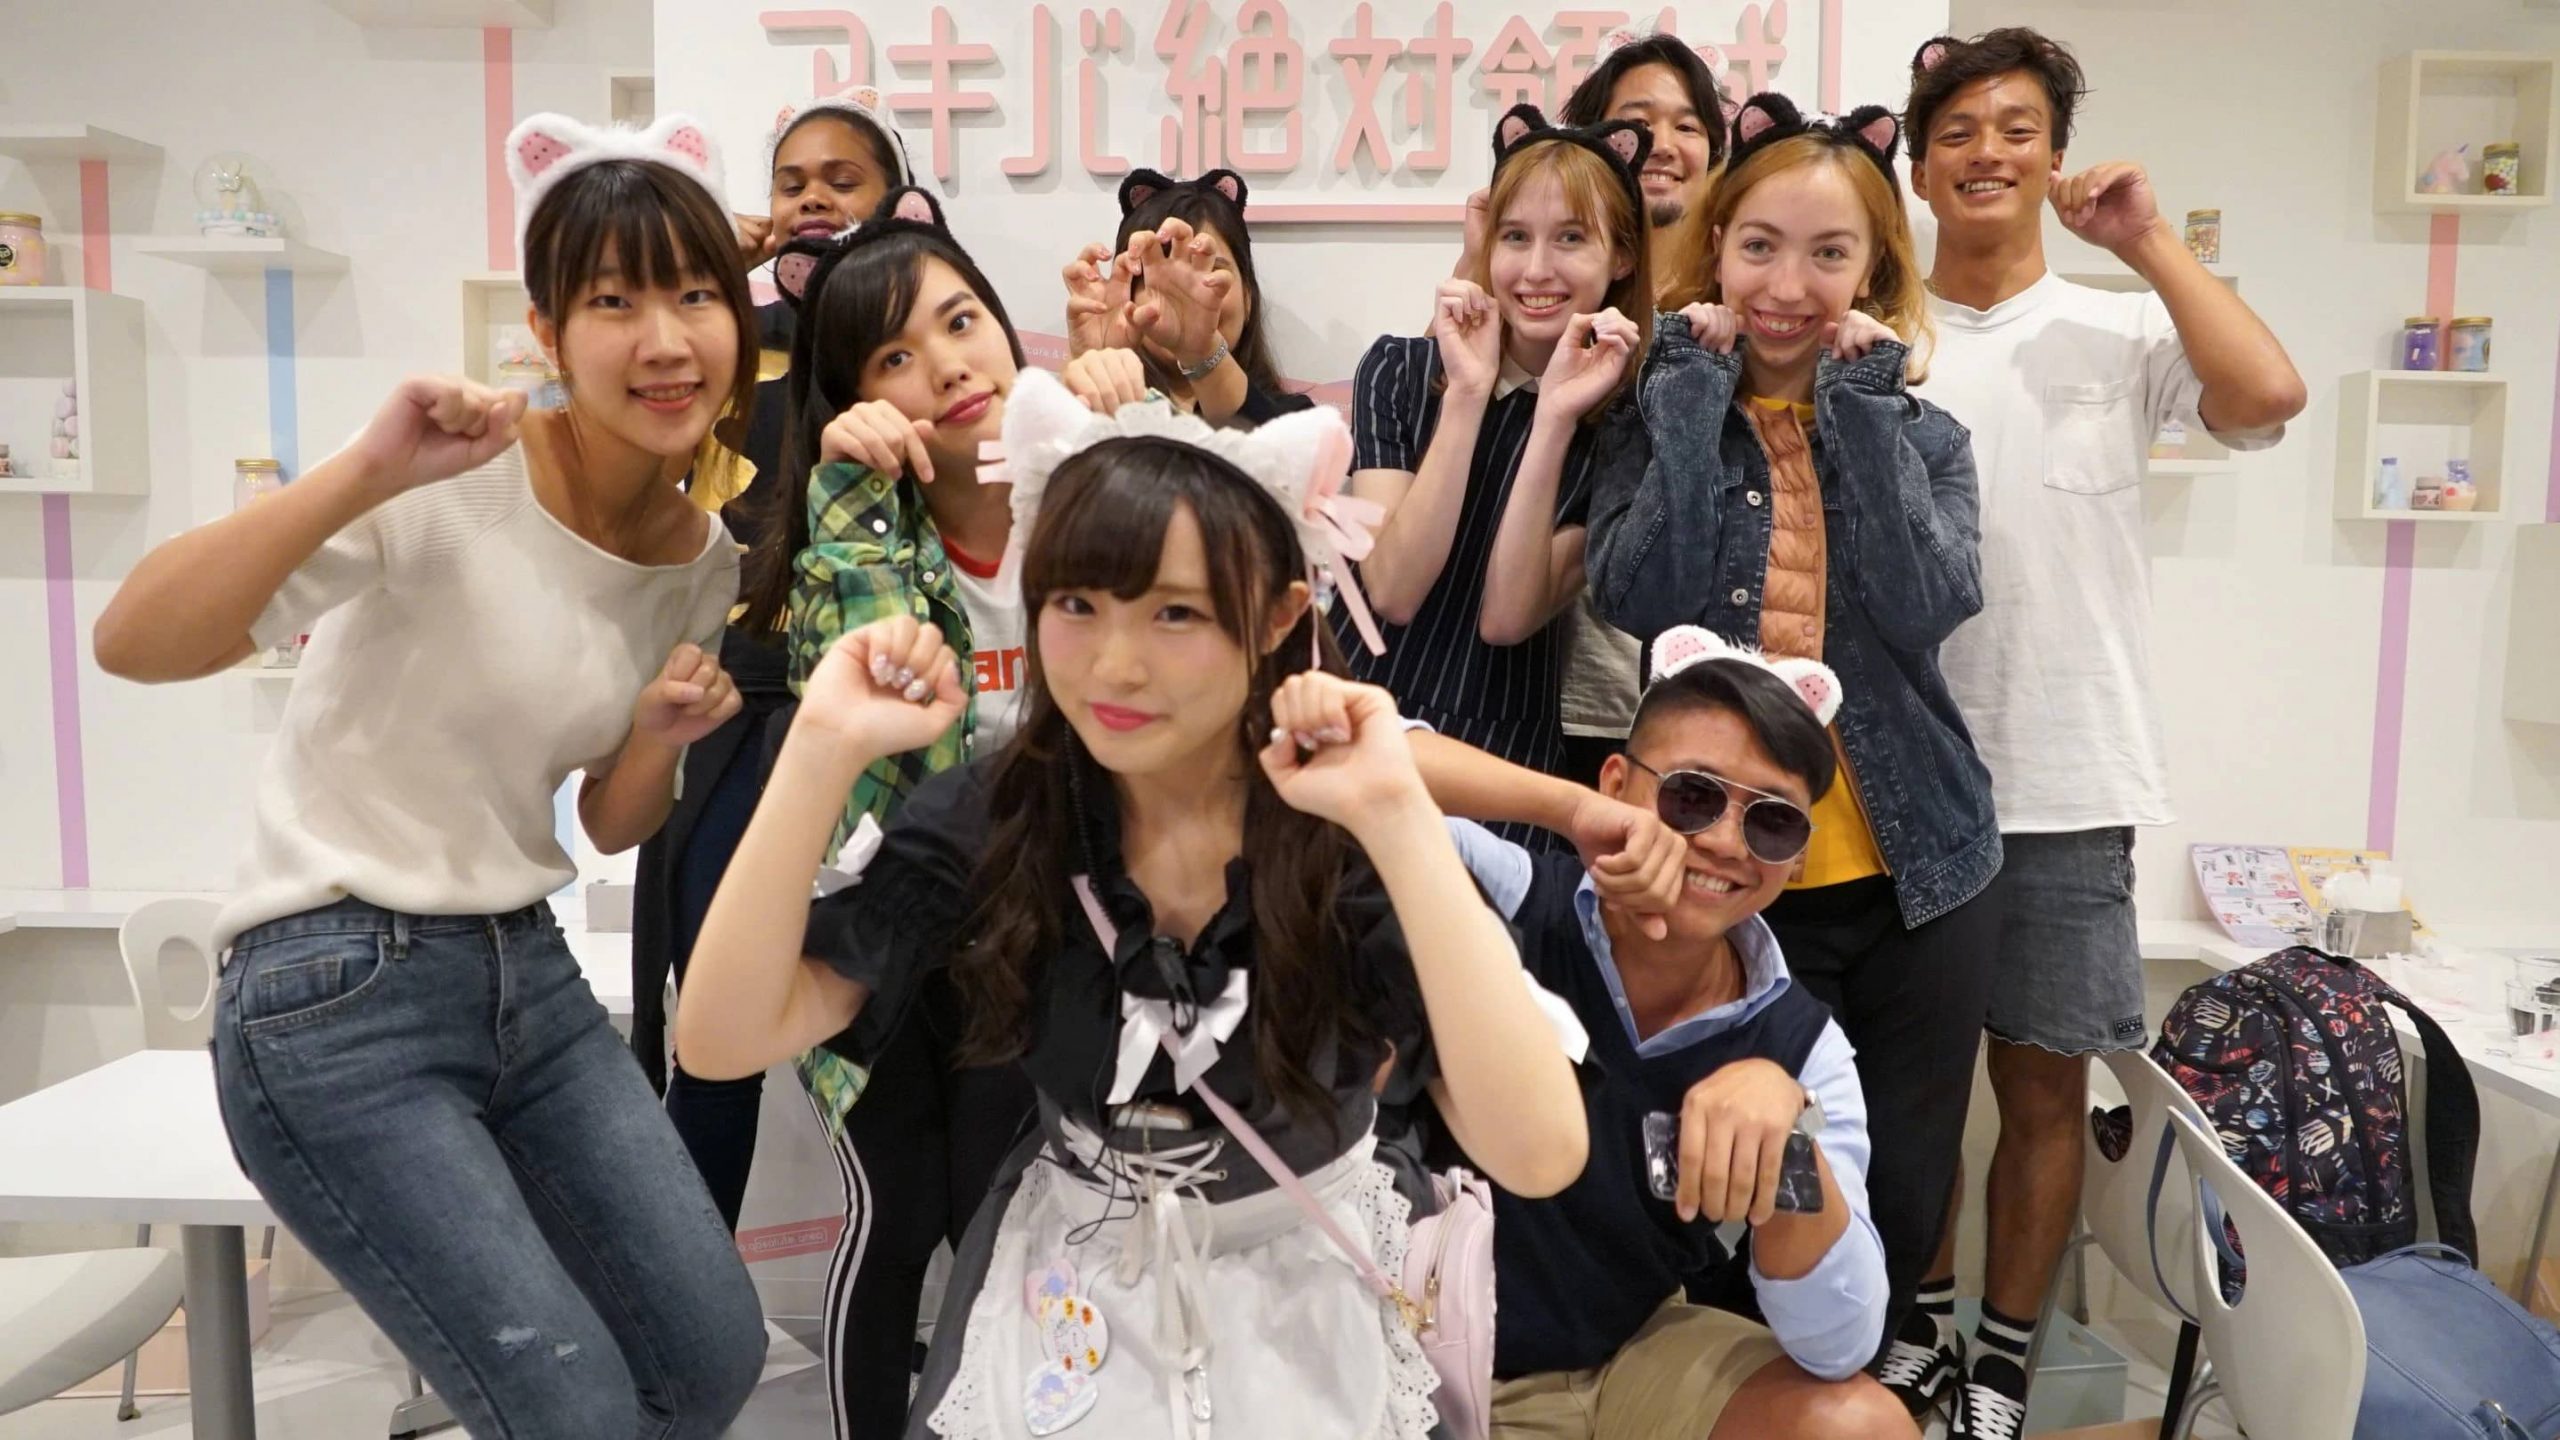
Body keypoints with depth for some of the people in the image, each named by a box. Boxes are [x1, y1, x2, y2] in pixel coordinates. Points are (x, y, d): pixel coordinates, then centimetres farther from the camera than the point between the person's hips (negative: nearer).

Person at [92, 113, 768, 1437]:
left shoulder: (706, 557, 2)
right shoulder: (454, 485, -17)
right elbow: (131, 643, -27)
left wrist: (661, 737, -10)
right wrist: (370, 473, -36)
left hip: (527, 972, 7)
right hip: (335, 995, -6)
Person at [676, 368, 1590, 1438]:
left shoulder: (1353, 838, -19)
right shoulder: (990, 816, -12)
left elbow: (1539, 1155, -31)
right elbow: (725, 1039, -18)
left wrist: (1397, 815, -37)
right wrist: (826, 746, -27)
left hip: (1303, 1302, -1)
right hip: (1065, 1300, 1)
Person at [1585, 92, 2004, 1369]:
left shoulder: (1920, 432, 4)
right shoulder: (1666, 415, 1)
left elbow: (1929, 606, -16)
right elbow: (1641, 597, -19)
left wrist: (1860, 402, -13)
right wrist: (1699, 392, -14)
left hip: (1910, 875, 2)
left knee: (1901, 1198, 13)